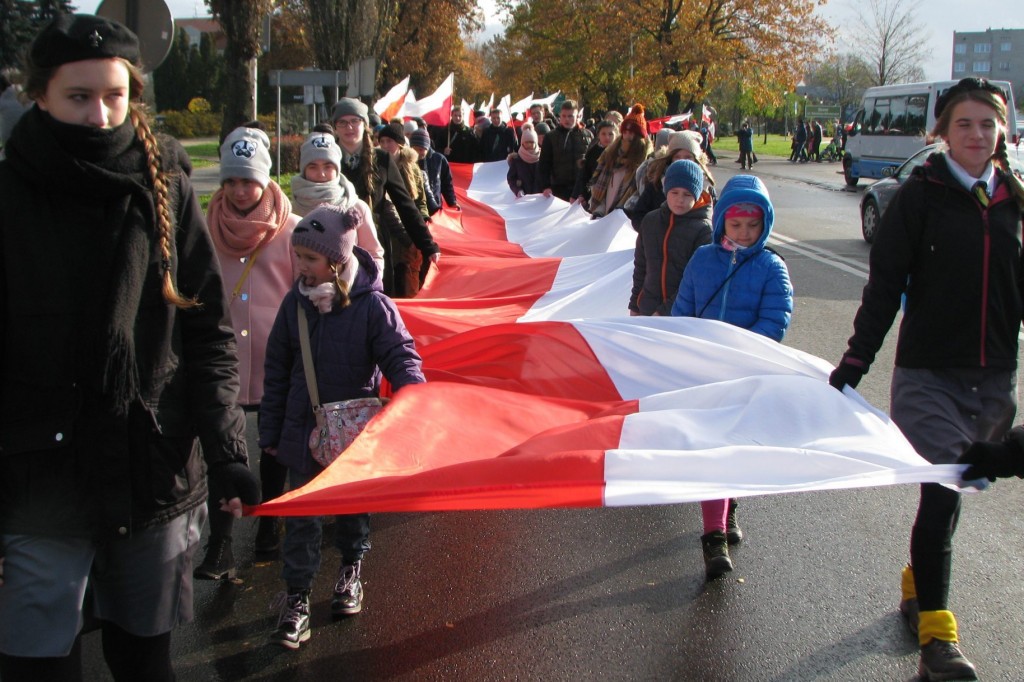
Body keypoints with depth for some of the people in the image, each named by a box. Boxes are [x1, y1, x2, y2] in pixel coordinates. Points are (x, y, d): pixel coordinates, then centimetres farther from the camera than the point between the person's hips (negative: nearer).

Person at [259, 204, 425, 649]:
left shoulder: (373, 305, -16)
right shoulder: (296, 303, -5)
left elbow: (401, 357, -14)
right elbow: (277, 370, 3)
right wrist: (270, 431, 5)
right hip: (303, 432, 2)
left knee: (353, 508, 19)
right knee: (301, 517, 4)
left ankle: (351, 569, 43)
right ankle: (296, 597, 14)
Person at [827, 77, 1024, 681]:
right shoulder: (921, 196, -4)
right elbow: (885, 285, -6)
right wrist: (856, 360, -11)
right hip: (929, 374, -4)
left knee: (953, 489, 13)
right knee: (942, 494, -9)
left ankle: (919, 582, 36)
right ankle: (935, 625, 3)